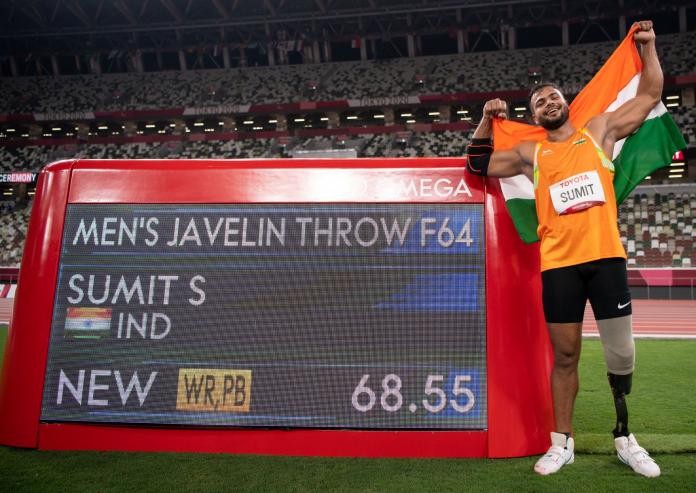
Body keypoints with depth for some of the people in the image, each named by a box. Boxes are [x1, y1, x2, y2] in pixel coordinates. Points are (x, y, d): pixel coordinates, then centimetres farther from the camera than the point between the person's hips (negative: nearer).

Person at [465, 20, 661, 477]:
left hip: (606, 256, 0)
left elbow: (650, 95, 16)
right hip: (558, 264, 0)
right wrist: (487, 120, 6)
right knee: (565, 356, 7)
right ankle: (562, 442, 19)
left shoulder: (599, 131, 12)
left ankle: (625, 437, 26)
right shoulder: (531, 154, 11)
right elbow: (477, 164, 14)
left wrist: (648, 46, 10)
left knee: (621, 352, 6)